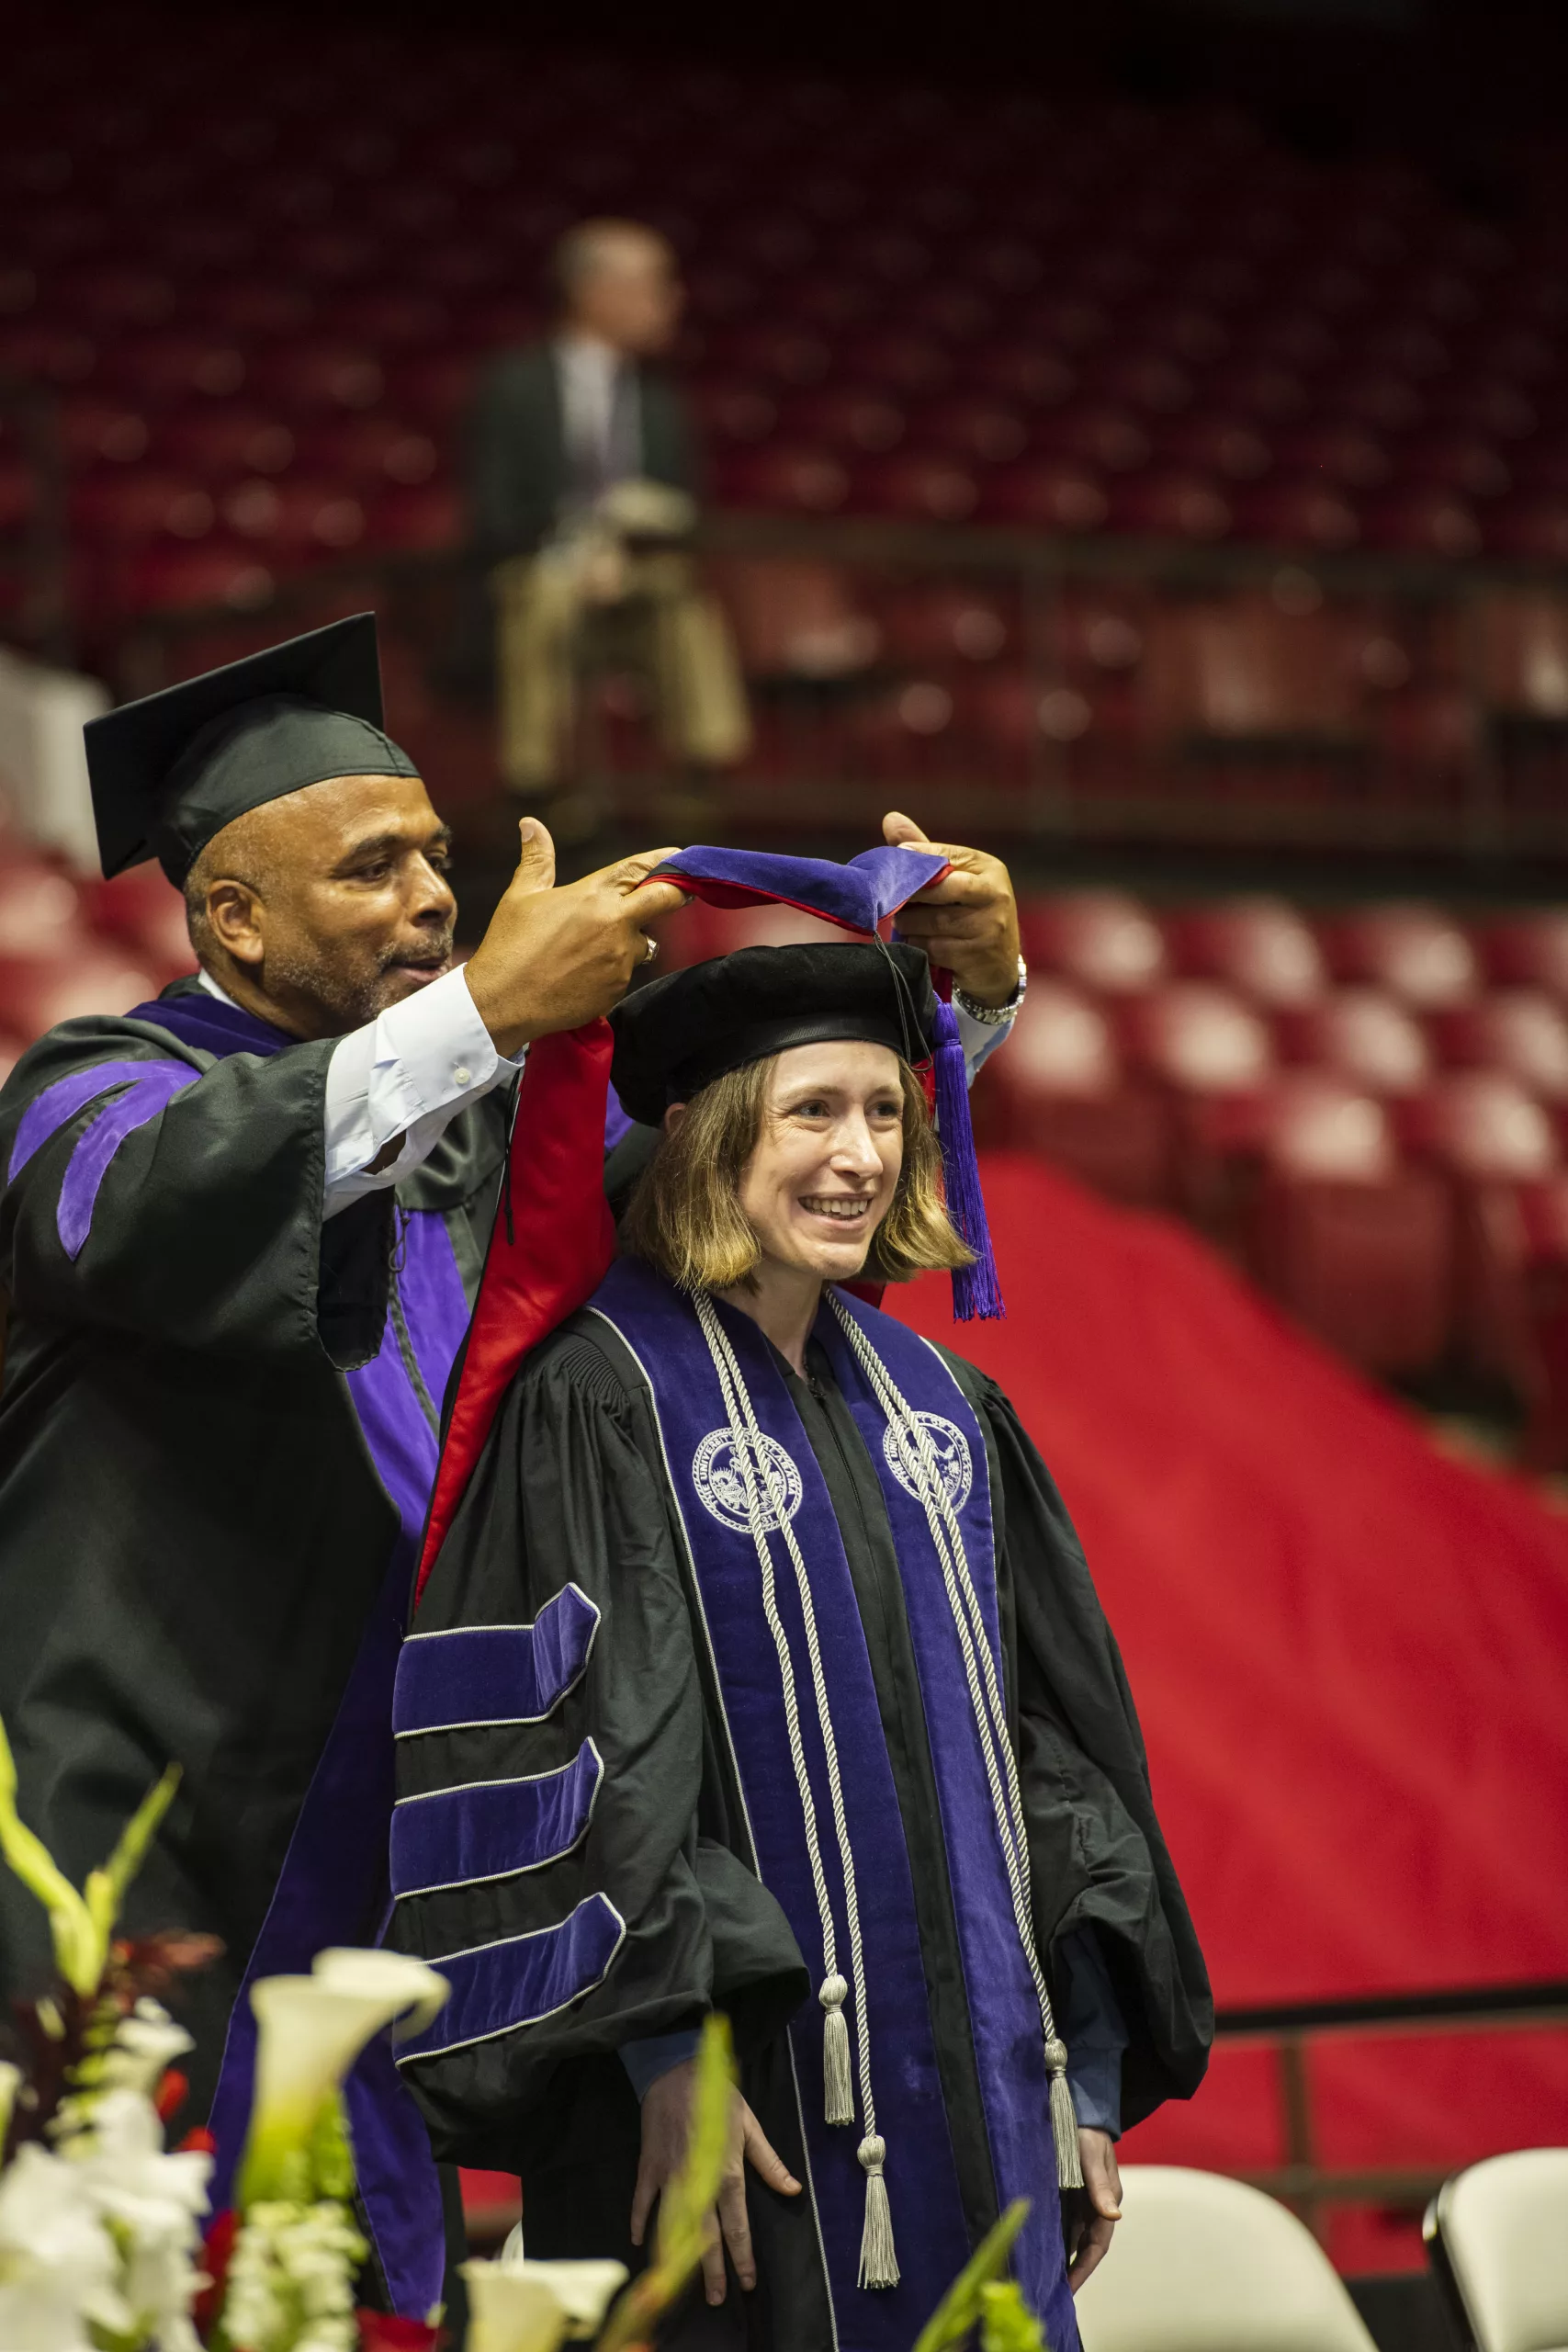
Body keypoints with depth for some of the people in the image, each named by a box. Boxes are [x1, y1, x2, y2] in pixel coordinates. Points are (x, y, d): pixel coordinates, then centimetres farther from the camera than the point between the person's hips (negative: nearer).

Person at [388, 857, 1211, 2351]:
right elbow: (560, 1749, -14)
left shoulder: (935, 1403, 12)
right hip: (741, 2110, -6)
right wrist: (666, 2046, -20)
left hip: (969, 2100, 6)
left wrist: (1090, 2072, 10)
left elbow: (1051, 1738, 14)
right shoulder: (595, 1397, -8)